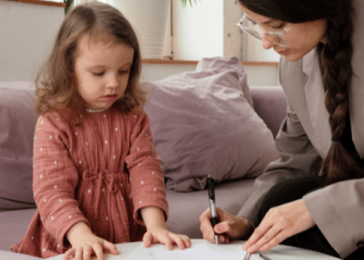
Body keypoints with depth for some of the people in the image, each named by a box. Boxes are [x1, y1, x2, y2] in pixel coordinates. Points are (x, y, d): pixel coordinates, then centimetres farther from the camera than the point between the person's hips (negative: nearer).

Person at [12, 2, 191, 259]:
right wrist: (81, 235, -29)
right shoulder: (53, 124, -5)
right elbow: (51, 188, -13)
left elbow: (145, 169, -4)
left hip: (130, 236, 2)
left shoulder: (134, 118, 6)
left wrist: (155, 224, -20)